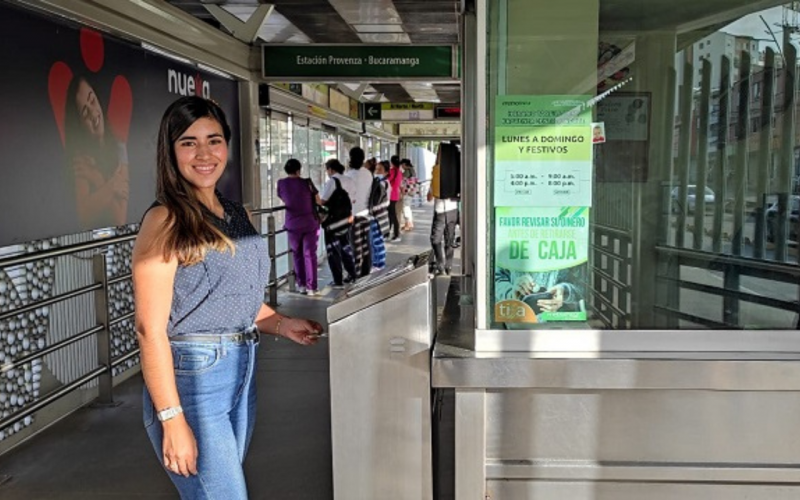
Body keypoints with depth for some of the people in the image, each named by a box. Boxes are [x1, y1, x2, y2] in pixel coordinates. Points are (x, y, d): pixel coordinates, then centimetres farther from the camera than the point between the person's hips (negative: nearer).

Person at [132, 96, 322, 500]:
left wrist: (281, 324, 4)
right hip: (191, 377, -7)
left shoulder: (236, 215, 9)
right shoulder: (165, 221, -13)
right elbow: (150, 329, -16)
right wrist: (171, 420, -19)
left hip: (241, 373, 8)